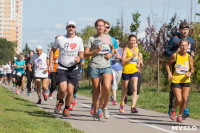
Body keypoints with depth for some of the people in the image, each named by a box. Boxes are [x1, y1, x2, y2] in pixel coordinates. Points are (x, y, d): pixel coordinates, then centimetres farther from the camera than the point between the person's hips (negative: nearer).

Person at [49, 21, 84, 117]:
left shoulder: (79, 40, 6)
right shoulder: (60, 39, 2)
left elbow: (82, 54, 10)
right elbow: (52, 50, 14)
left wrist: (79, 58, -15)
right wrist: (50, 64, 6)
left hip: (73, 69, 1)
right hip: (61, 68, -1)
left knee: (70, 91, -4)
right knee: (63, 89, -18)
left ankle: (66, 110, 16)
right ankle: (60, 102, 14)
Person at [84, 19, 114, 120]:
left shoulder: (108, 38, 12)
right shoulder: (91, 39, 4)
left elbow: (112, 48, 30)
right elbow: (85, 54, 1)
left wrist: (111, 55, 8)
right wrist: (96, 50, -13)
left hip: (106, 66, 1)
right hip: (94, 67, -1)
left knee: (107, 87, -19)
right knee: (96, 91, 3)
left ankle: (104, 107, 3)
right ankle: (95, 112, 20)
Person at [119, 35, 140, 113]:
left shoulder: (137, 49, 8)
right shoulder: (126, 49, -7)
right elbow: (123, 60, -17)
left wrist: (138, 64, 9)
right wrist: (132, 57, -24)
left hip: (134, 71, 3)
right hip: (126, 71, -3)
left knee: (135, 88, -13)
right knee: (124, 89, 11)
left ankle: (133, 107, -18)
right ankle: (122, 103, 36)